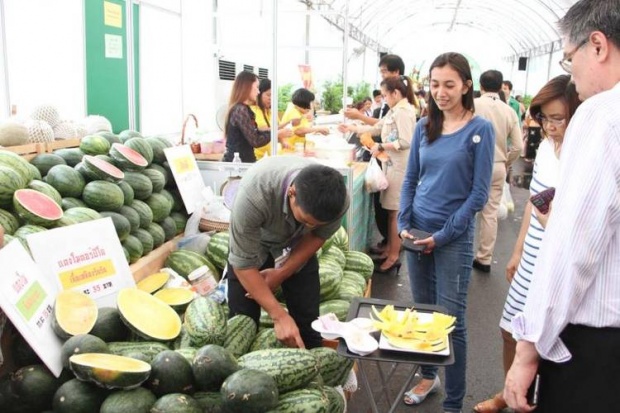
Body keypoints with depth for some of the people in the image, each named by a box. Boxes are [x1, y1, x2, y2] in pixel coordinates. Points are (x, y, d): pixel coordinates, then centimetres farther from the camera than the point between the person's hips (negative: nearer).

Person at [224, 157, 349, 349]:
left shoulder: (337, 199, -31)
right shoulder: (253, 193, -41)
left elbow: (317, 236, -9)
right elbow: (243, 264, -31)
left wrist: (281, 274, -15)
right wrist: (279, 316, -33)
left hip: (297, 245, 2)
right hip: (252, 243, -2)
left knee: (307, 321, 0)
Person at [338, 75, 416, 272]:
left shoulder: (403, 111, -15)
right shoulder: (395, 110, 16)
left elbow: (406, 142, -22)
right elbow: (376, 128, 22)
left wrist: (381, 147, -15)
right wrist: (352, 128, 20)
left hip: (399, 167, -9)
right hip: (391, 165, 10)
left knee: (395, 212, -4)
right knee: (390, 210, 13)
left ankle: (394, 256, 4)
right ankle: (390, 249, 23)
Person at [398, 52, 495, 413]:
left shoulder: (480, 130, -8)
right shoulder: (424, 127, 5)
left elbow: (479, 194, -10)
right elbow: (411, 180, 9)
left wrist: (443, 234, -13)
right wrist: (404, 223, -4)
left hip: (455, 237, -4)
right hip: (418, 232, 5)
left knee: (451, 320, 1)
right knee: (421, 311, 15)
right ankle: (429, 376, 35)